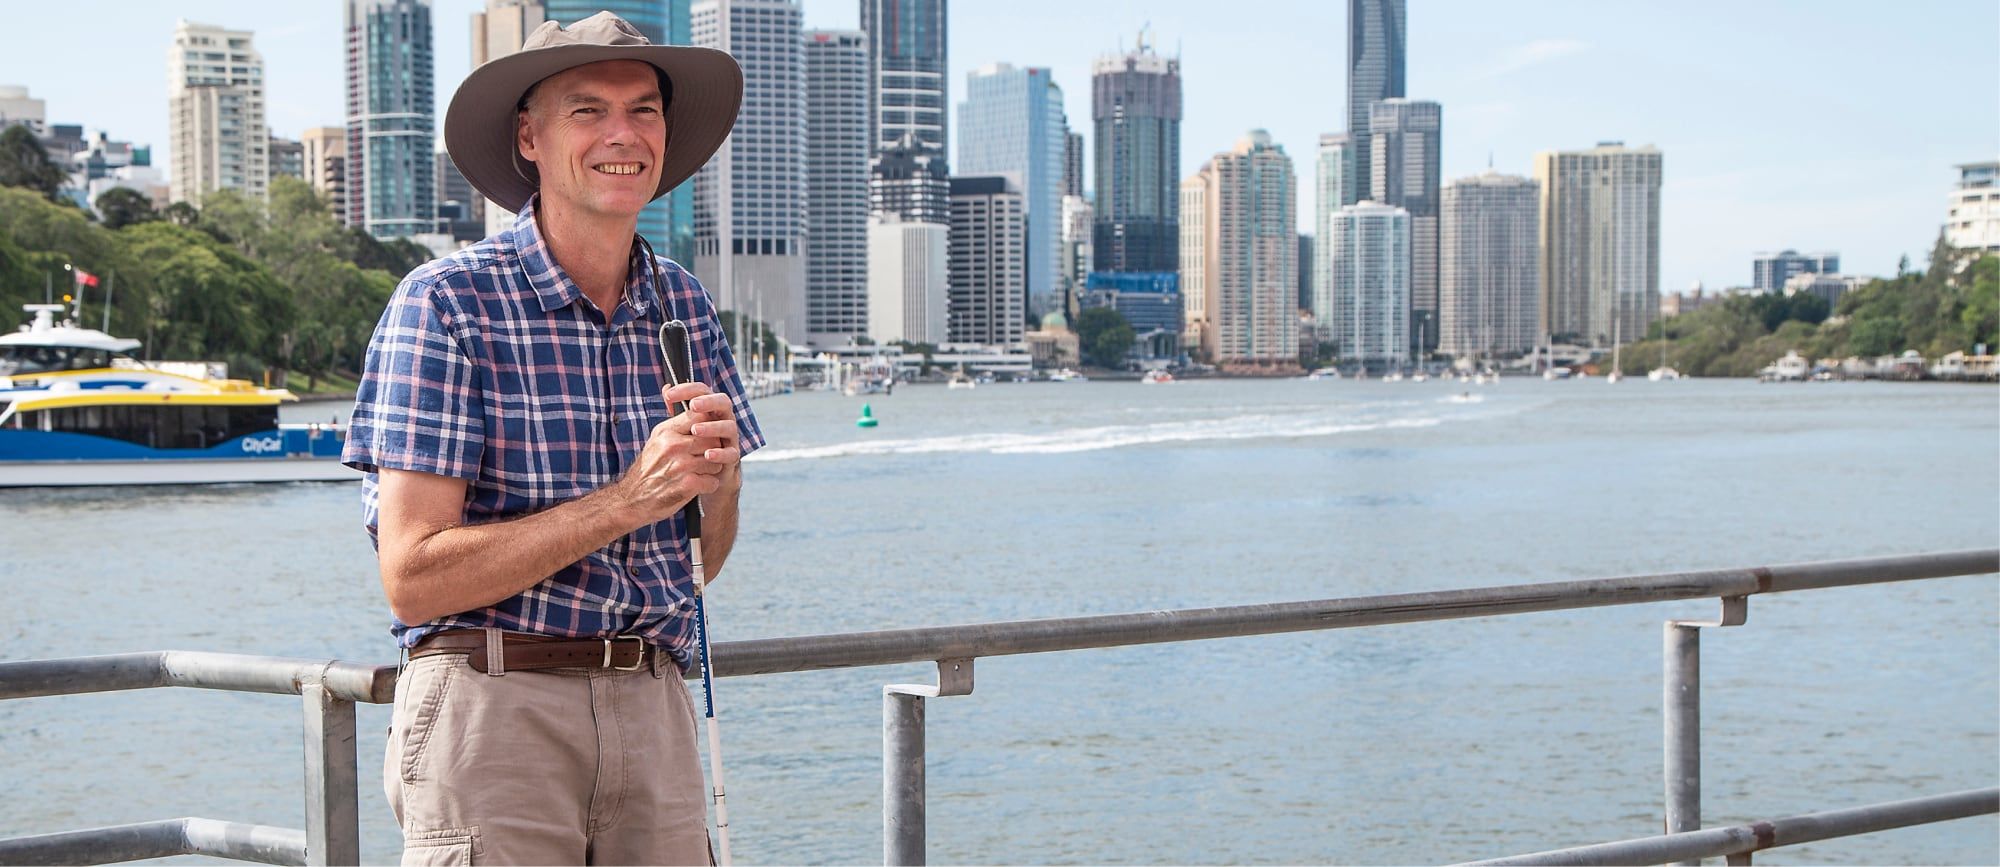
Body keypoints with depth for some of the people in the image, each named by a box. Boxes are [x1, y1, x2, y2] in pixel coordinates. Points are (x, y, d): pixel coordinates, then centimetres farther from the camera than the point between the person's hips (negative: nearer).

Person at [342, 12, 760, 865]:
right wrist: (626, 501, -18)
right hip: (492, 706, -5)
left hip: (651, 704, 5)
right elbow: (413, 580, -14)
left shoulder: (682, 306, 10)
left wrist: (719, 483, -5)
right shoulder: (448, 302, -9)